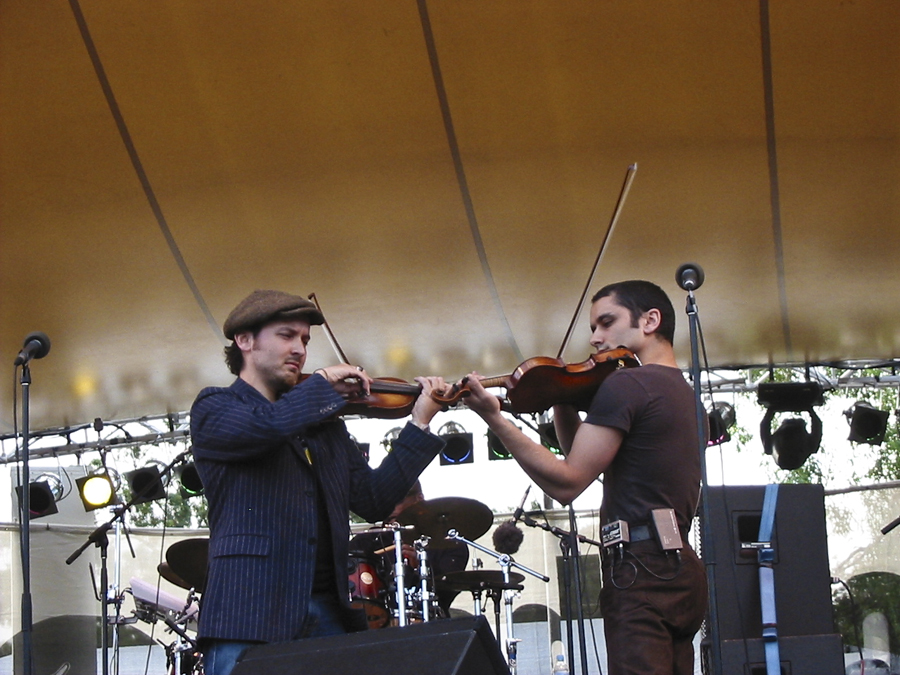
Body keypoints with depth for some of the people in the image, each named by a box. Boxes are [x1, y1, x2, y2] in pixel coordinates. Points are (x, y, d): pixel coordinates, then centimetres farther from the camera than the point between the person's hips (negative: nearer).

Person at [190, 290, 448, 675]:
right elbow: (267, 426, -17)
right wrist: (325, 383, -1)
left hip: (328, 614, 5)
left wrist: (419, 423, 10)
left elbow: (374, 502, 14)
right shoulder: (213, 409, 6)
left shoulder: (324, 424, 24)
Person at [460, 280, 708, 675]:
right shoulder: (682, 390, 21)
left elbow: (567, 483, -13)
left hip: (641, 570, -10)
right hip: (681, 569, 10)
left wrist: (494, 418, -13)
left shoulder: (625, 385, -9)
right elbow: (586, 460, 22)